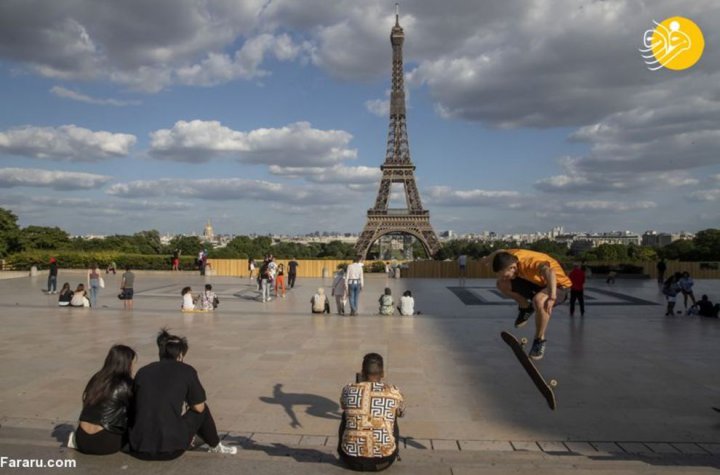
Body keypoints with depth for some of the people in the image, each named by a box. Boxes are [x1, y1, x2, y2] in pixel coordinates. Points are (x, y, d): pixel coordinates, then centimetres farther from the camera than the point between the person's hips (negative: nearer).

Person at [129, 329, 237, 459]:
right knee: (203, 410, 20)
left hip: (139, 449, 4)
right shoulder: (186, 371, -1)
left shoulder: (142, 371, 8)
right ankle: (215, 446, 37)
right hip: (170, 450, -4)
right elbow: (199, 407, 5)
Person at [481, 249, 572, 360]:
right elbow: (499, 252, 7)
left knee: (538, 300, -40)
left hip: (558, 285, -7)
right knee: (502, 285, -7)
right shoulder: (509, 256, -18)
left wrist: (552, 298, -67)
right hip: (536, 282, 7)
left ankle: (540, 339, -16)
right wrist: (487, 259, 26)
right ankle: (526, 307, 18)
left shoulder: (530, 263, -39)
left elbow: (550, 272, -58)